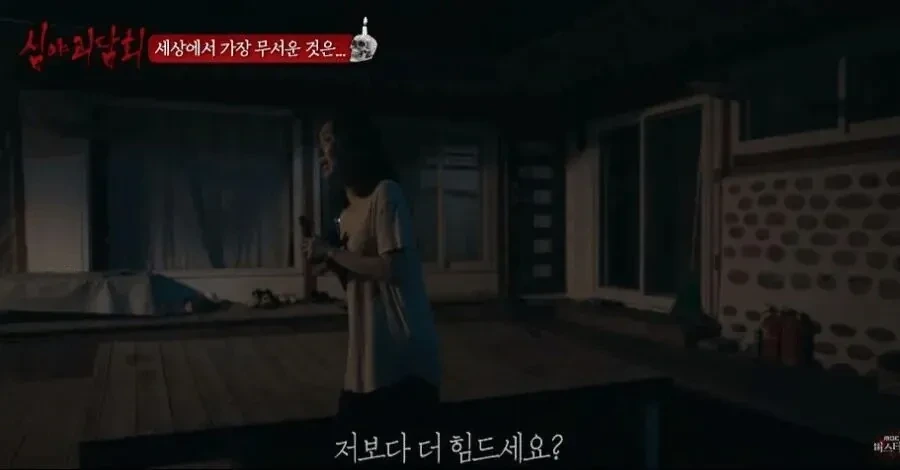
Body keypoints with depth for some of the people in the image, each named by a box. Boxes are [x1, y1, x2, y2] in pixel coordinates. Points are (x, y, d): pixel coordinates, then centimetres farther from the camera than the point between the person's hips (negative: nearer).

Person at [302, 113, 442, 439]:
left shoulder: (385, 193, -11)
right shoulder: (346, 214, 15)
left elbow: (393, 269, -21)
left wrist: (331, 252, -12)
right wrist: (328, 262, 2)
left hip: (401, 358, -8)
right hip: (365, 359, 8)